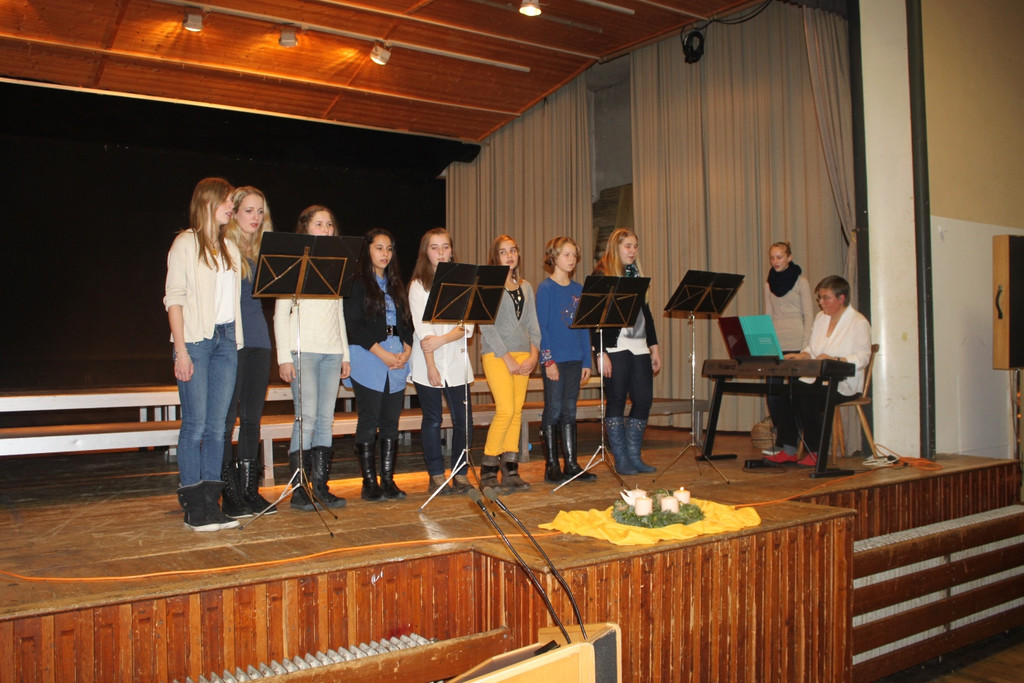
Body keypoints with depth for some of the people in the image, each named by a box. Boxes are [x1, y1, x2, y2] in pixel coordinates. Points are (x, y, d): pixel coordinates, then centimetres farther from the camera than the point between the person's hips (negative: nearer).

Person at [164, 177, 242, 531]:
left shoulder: (230, 248, 17)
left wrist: (235, 340, 4)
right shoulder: (185, 244, 0)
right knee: (195, 424, -4)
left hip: (226, 338, 5)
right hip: (196, 339, -5)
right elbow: (174, 298, -5)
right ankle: (193, 508, 3)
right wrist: (181, 349, -12)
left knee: (217, 425, 4)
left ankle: (211, 503, 10)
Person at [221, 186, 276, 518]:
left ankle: (250, 489, 16)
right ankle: (230, 494, 5)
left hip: (258, 339, 6)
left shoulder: (263, 251, 15)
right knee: (227, 418, -2)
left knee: (252, 417, 9)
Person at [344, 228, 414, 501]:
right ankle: (370, 482, 3)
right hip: (368, 360, -5)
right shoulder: (357, 283, 0)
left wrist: (407, 350, -3)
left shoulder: (395, 284, 18)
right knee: (368, 422, -3)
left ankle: (388, 480, 11)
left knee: (391, 422, 6)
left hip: (398, 360, 6)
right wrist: (382, 353, -14)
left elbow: (406, 321, 15)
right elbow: (354, 324, -9)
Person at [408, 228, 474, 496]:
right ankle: (436, 476, 12)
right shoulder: (418, 285, 2)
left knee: (463, 420, -1)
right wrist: (431, 366, -14)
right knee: (432, 421, 2)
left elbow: (468, 326, 0)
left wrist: (442, 339, -15)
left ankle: (460, 474, 12)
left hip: (456, 362, 2)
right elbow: (422, 330, -7)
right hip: (427, 364, -2)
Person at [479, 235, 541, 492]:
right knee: (505, 410, -13)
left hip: (523, 355, 5)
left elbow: (533, 325, 15)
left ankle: (510, 470, 9)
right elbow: (486, 326, -8)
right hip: (497, 355, -5)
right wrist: (507, 358, -12)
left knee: (517, 412, 3)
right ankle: (488, 469, 0)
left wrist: (534, 354, -1)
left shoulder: (525, 287, 17)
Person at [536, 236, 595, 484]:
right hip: (554, 359, -5)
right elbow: (541, 327, -9)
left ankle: (571, 464, 15)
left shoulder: (578, 289, 11)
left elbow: (584, 327, 13)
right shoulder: (546, 288, -4)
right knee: (553, 411, 0)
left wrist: (586, 361, 8)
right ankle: (552, 466, 8)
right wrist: (548, 360, -15)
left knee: (570, 412, 9)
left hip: (575, 359, 5)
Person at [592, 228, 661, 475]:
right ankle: (621, 460, 8)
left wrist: (654, 346, 15)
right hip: (615, 348, -6)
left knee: (644, 399, 4)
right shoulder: (601, 276, -4)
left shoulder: (636, 274, 16)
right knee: (616, 402, -1)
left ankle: (633, 455, 15)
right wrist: (601, 353, -15)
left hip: (639, 347, 7)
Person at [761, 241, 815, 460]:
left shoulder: (800, 281, 0)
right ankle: (782, 440, 9)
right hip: (774, 343, 5)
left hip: (795, 344, -4)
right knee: (772, 391, -1)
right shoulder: (769, 283, 14)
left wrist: (805, 347, -10)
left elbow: (808, 315, -3)